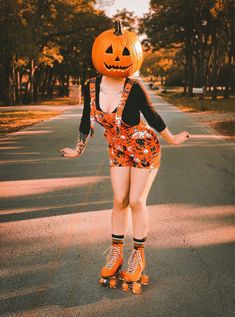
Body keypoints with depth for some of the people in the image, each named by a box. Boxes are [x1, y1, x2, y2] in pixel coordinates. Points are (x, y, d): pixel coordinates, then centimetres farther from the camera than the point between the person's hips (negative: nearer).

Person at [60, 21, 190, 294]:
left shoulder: (134, 88, -23)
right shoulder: (91, 87, -10)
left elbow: (152, 116, -9)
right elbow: (87, 120, 5)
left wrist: (171, 139, 4)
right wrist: (79, 149, 16)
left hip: (144, 148, -4)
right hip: (118, 150, 4)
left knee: (136, 201, -3)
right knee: (120, 201, 5)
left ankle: (138, 256, 15)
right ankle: (116, 252, 21)